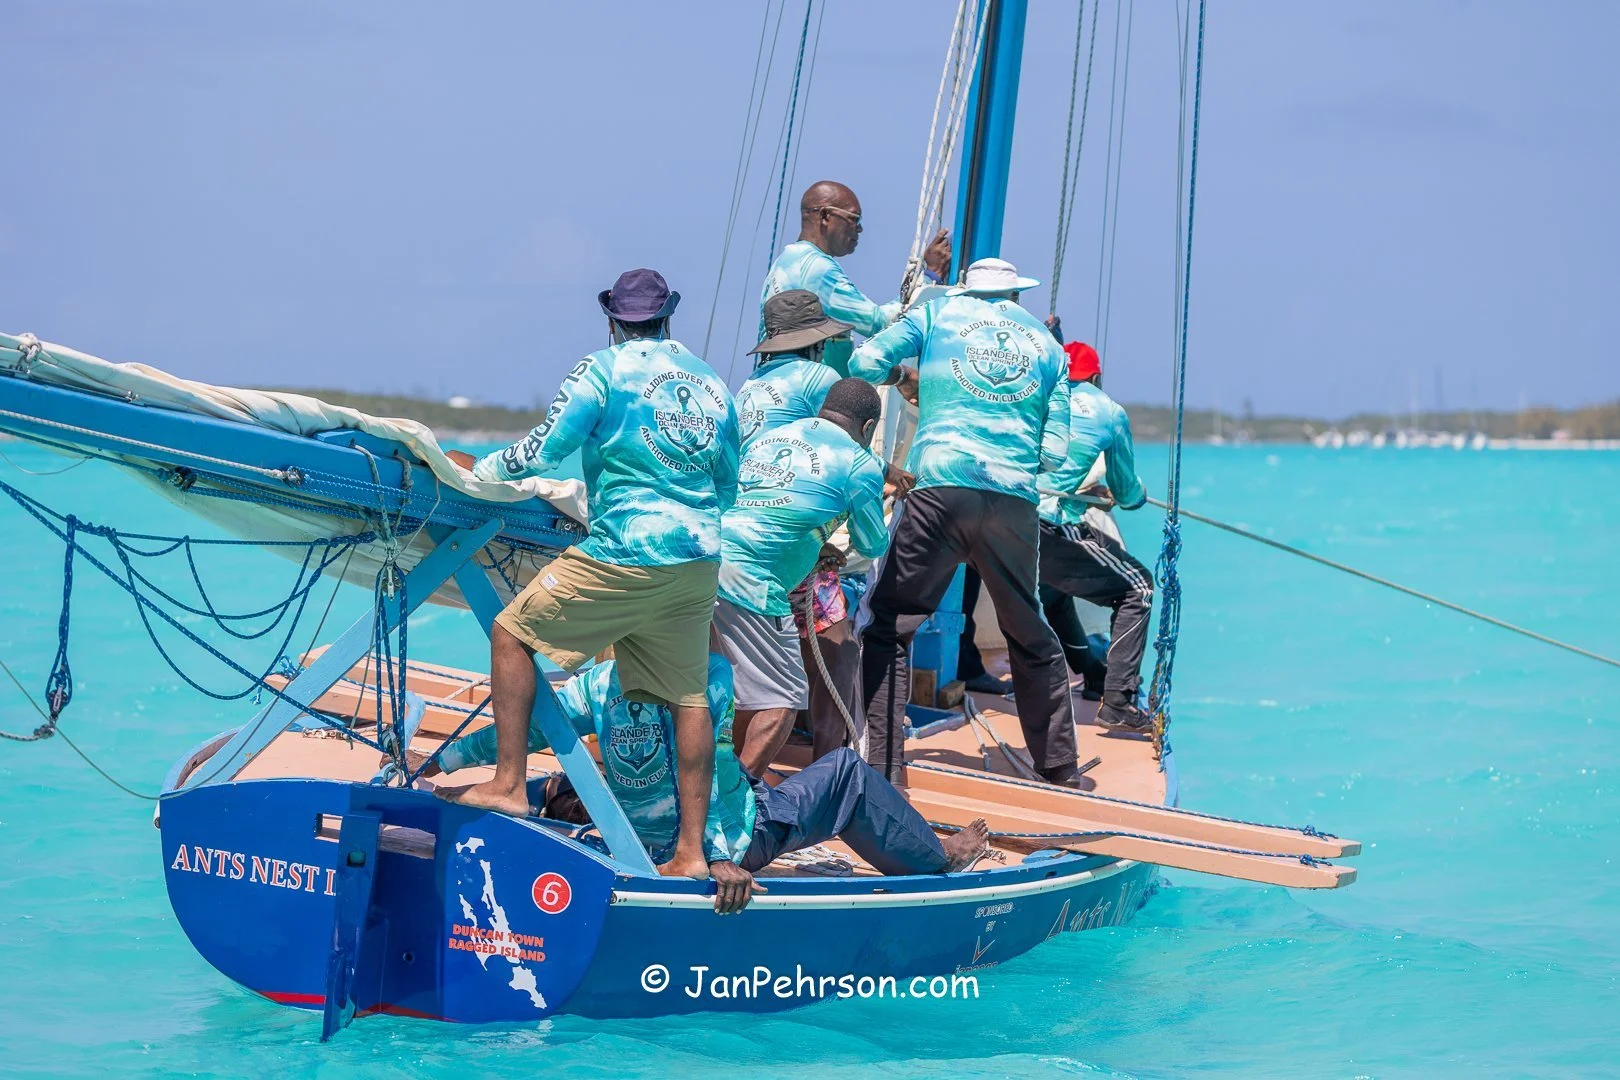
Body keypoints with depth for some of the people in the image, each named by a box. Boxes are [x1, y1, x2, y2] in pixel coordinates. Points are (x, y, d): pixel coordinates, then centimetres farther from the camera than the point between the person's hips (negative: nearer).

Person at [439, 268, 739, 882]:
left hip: (624, 554, -6)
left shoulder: (605, 370, -2)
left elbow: (543, 451, -4)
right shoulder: (712, 383, 15)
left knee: (512, 634, 7)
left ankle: (508, 785, 3)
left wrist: (482, 469, 13)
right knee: (688, 695, 7)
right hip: (699, 561, 6)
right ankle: (691, 850, 5)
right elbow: (728, 489, 23)